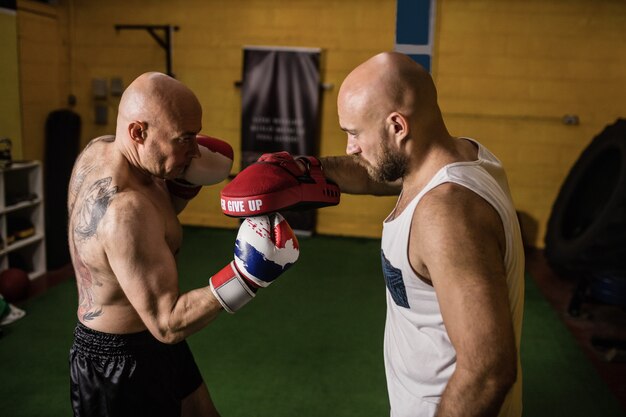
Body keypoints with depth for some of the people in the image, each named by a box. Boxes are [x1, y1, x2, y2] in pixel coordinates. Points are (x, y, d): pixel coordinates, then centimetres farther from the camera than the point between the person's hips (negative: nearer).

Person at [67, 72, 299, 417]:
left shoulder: (100, 149, -6)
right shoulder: (124, 210, -33)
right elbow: (166, 324, -30)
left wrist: (186, 185, -6)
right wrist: (245, 276, -38)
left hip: (146, 339, 9)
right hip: (120, 361, -9)